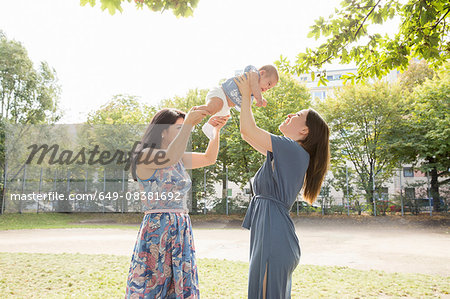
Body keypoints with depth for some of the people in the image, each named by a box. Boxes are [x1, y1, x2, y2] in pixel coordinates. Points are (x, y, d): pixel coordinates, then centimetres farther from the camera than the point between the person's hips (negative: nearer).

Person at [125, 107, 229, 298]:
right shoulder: (146, 156, -8)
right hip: (157, 230, -7)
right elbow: (170, 157, -27)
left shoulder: (180, 160, 15)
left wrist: (216, 129, 8)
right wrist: (188, 124, -28)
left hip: (181, 231, 7)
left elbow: (209, 158, 19)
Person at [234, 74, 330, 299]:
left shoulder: (293, 149, -11)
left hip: (273, 233, -10)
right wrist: (245, 100, 22)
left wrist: (246, 95, 1)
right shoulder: (290, 154, 17)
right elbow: (248, 134, 23)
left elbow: (248, 129, -12)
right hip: (270, 233, 10)